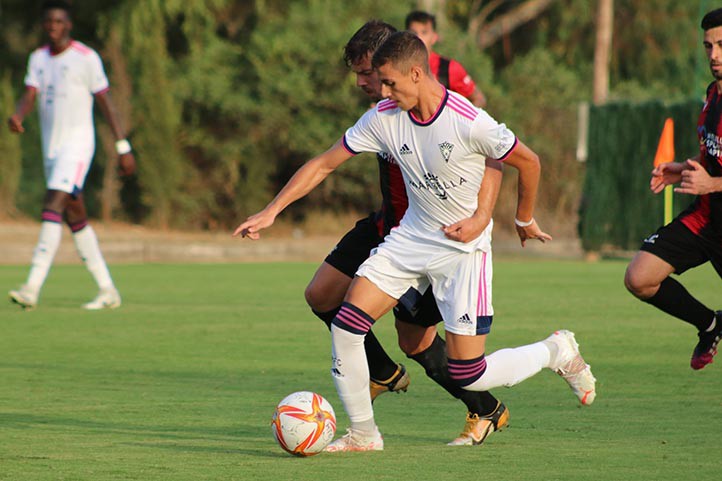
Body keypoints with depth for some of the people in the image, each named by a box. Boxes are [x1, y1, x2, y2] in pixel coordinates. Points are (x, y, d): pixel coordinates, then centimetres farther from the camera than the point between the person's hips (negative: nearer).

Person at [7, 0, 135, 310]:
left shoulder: (86, 58, -6)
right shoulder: (38, 58, 12)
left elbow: (105, 102, -4)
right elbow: (30, 95, 0)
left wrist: (123, 147, -4)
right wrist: (17, 116, -23)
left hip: (77, 143, -7)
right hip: (51, 147, 7)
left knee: (53, 206, -19)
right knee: (74, 216, 8)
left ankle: (32, 289, -27)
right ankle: (107, 291, 15)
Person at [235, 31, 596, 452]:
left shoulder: (469, 122, -23)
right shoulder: (383, 118, -8)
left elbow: (528, 161, -7)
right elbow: (324, 164, 0)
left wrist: (525, 220, 8)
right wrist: (271, 211, -6)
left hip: (464, 248, -5)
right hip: (410, 238, 5)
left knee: (468, 377, -7)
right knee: (346, 326, -11)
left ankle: (558, 352, 21)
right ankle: (363, 433, 5)